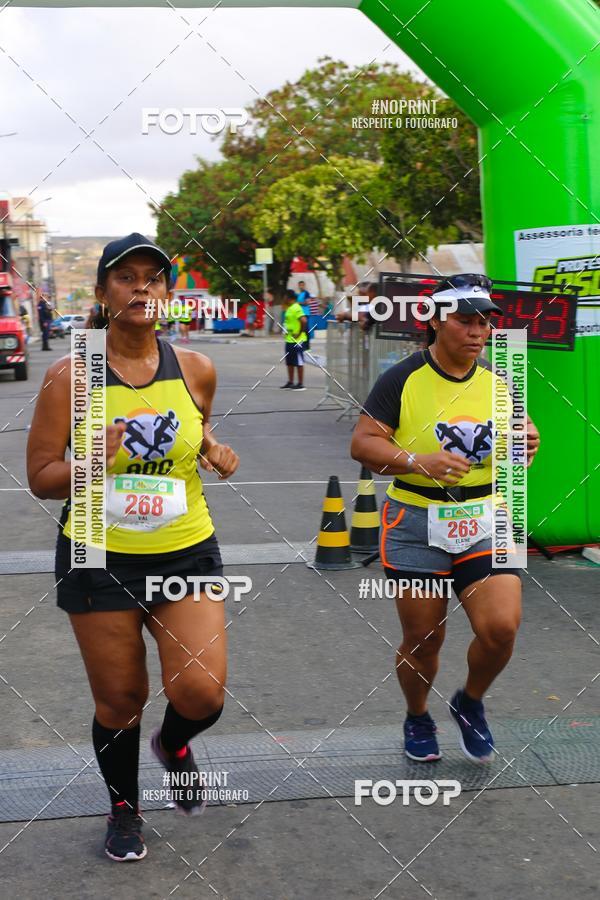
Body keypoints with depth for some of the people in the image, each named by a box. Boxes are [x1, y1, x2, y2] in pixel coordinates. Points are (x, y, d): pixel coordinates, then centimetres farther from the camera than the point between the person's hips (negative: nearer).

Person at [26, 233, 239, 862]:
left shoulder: (195, 369, 1)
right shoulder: (70, 376, -8)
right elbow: (40, 479, -5)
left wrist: (216, 453, -1)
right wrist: (92, 463, -25)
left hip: (186, 551, 2)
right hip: (101, 557, -1)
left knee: (201, 692, -10)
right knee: (120, 700, 8)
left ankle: (173, 744, 29)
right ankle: (124, 810, 37)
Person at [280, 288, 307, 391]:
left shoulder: (296, 308, -18)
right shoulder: (289, 308, 12)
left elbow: (303, 321, -29)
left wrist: (299, 334, -22)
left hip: (296, 340, -10)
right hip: (289, 339, 10)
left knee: (298, 362, -3)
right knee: (289, 362, 15)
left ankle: (301, 384, 3)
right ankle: (290, 382, 24)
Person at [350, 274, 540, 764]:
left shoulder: (497, 382, 7)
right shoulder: (402, 379, -6)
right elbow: (362, 444, -9)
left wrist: (525, 448, -7)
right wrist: (419, 461, -24)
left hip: (485, 522, 3)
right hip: (416, 526, -3)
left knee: (501, 627, -12)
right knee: (423, 639, 6)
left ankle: (470, 704, 20)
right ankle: (418, 718, 36)